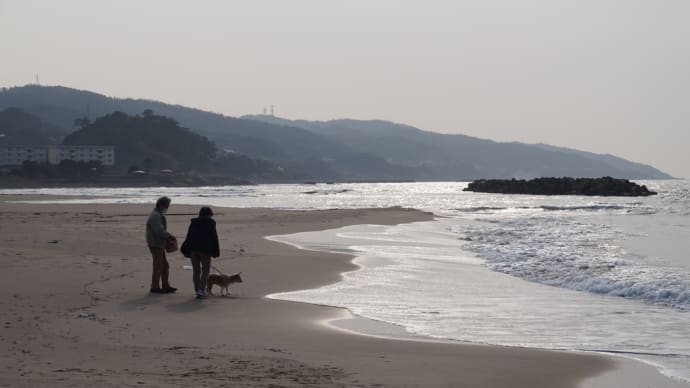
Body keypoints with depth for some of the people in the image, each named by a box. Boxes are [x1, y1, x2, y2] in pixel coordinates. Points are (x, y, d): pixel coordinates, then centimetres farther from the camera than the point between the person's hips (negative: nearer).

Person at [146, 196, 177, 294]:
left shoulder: (159, 215, 15)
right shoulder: (155, 216, -19)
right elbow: (159, 231, -25)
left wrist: (168, 236, 6)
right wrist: (170, 236, -12)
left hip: (159, 245, 10)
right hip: (156, 245, -10)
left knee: (165, 266, 12)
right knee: (158, 267, -3)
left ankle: (166, 286, 17)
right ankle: (155, 287, 5)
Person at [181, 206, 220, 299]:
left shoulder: (193, 222, 12)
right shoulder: (210, 223, 0)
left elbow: (188, 236, 8)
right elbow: (214, 237, -3)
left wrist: (186, 250, 10)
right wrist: (216, 251, 3)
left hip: (193, 249, 4)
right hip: (205, 249, -4)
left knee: (196, 270, 11)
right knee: (205, 270, 4)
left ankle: (197, 291, 12)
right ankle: (201, 290, -10)